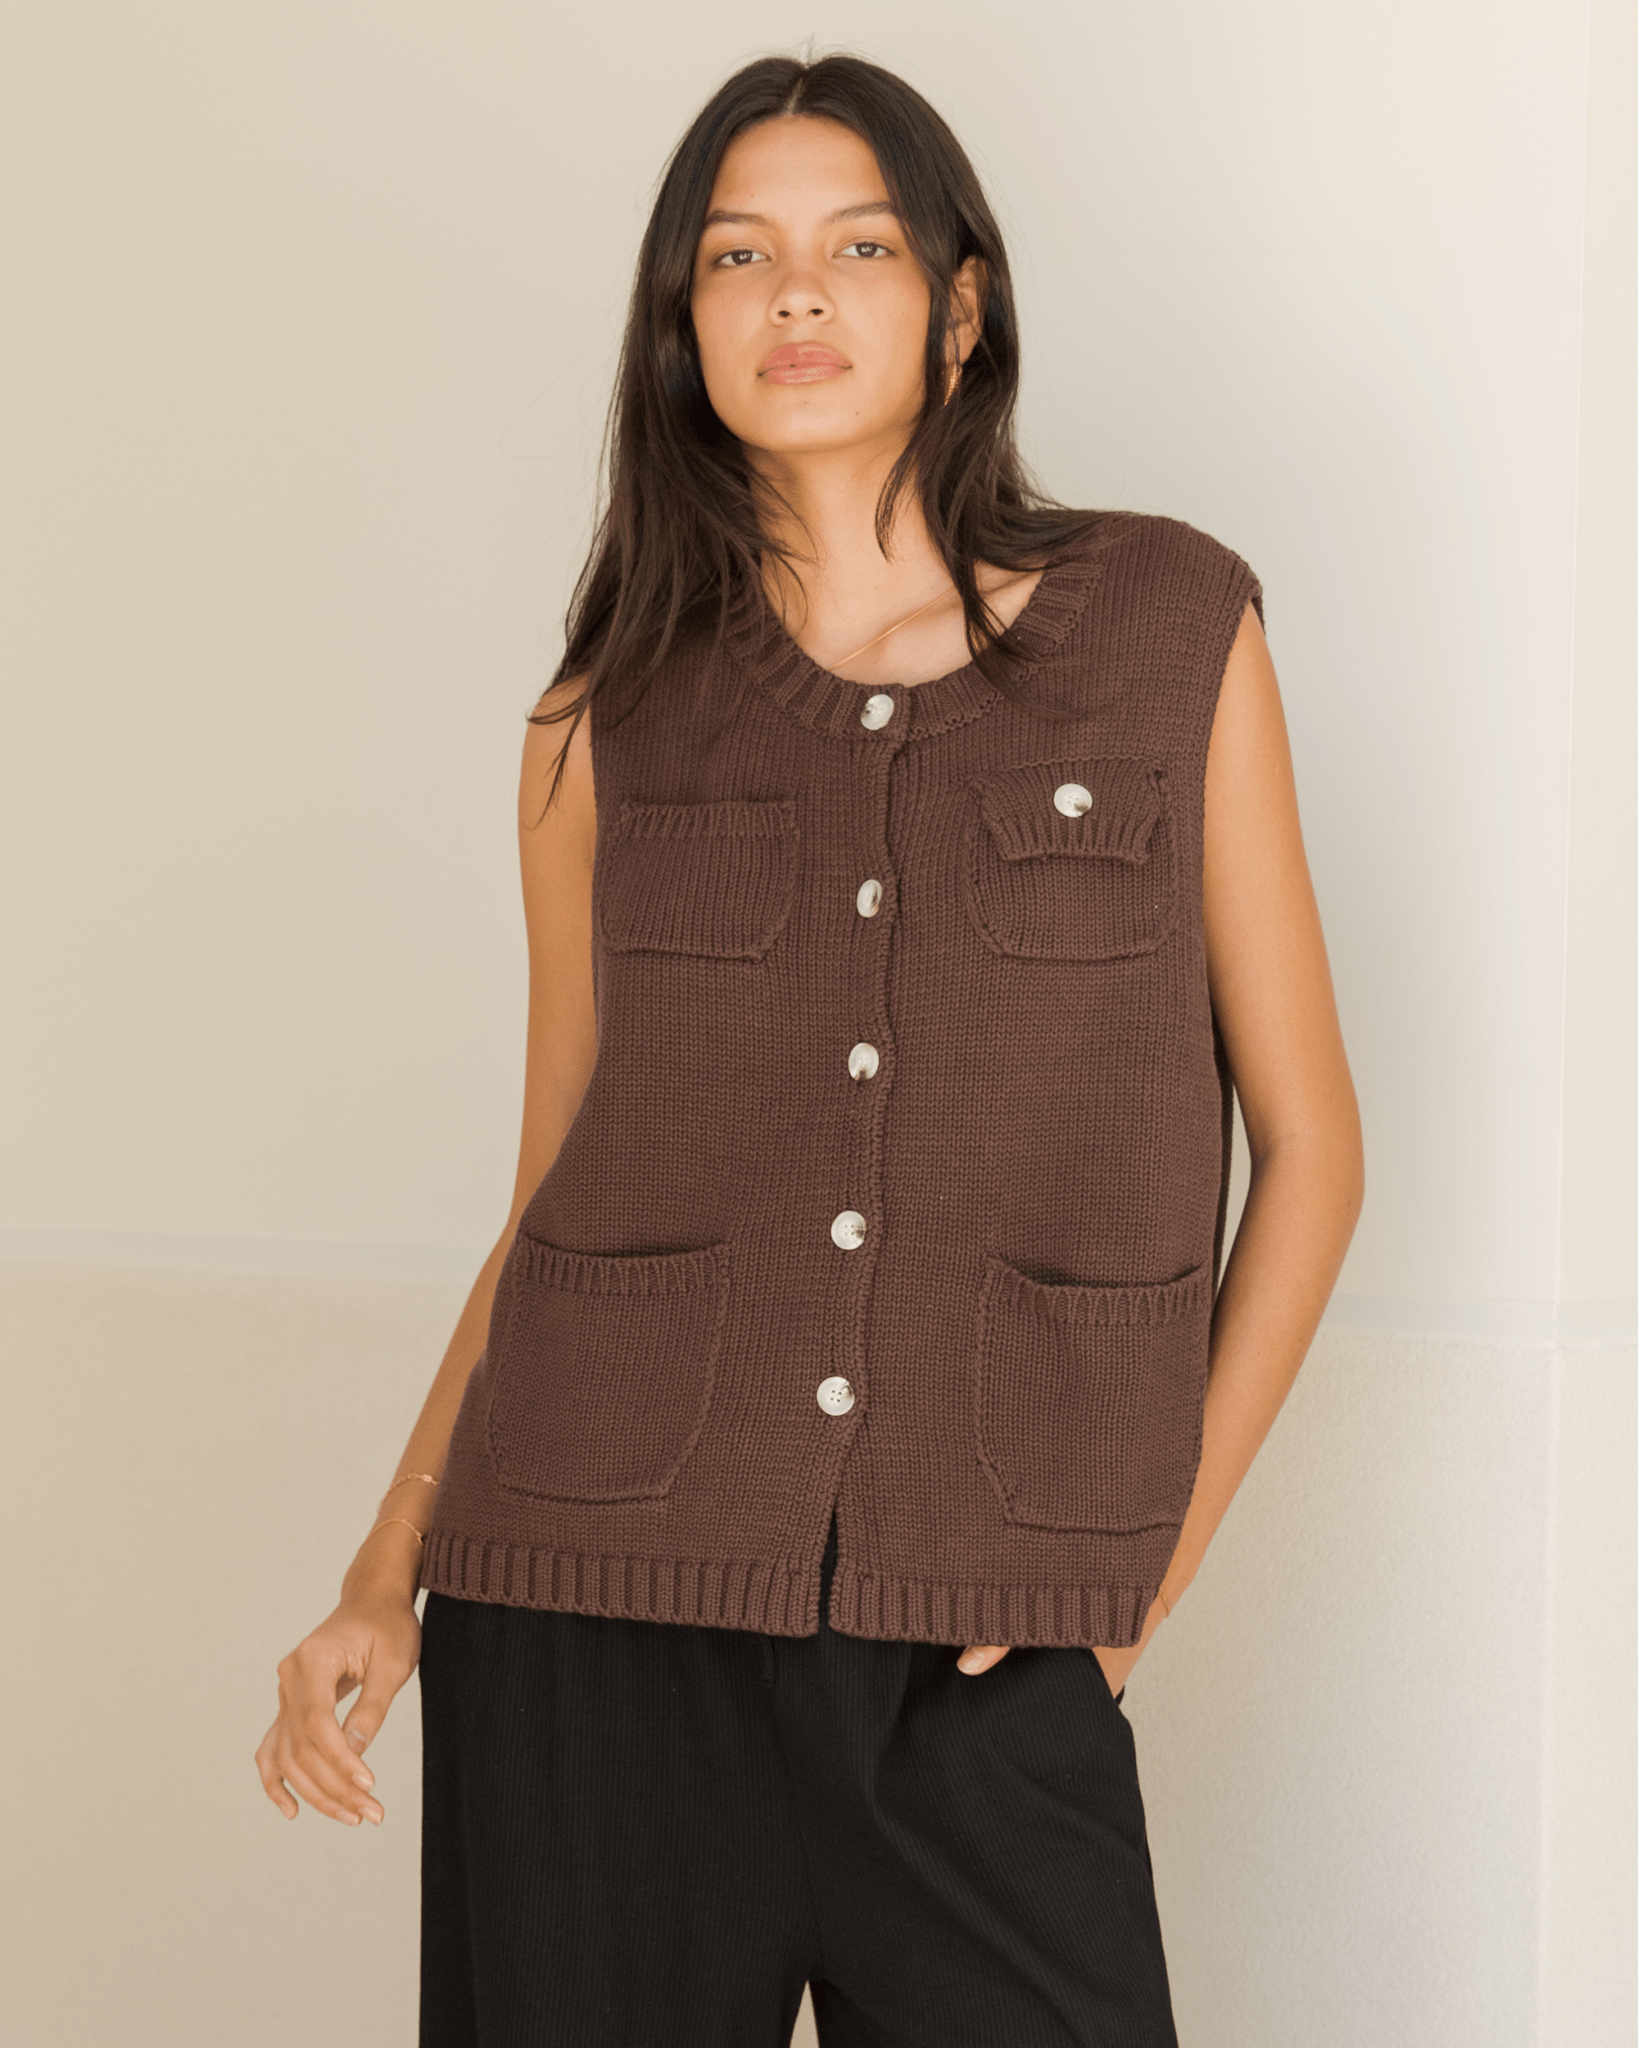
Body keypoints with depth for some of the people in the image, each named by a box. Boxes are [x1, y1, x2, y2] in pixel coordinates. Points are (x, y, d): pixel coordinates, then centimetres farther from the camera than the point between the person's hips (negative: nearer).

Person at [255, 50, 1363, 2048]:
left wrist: (1154, 1556, 0)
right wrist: (385, 1584, 0)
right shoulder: (606, 734, 6)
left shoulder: (1169, 627, 4)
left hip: (983, 1672, 0)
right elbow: (548, 1206, 11)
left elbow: (1307, 1137, 7)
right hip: (599, 1633, 1)